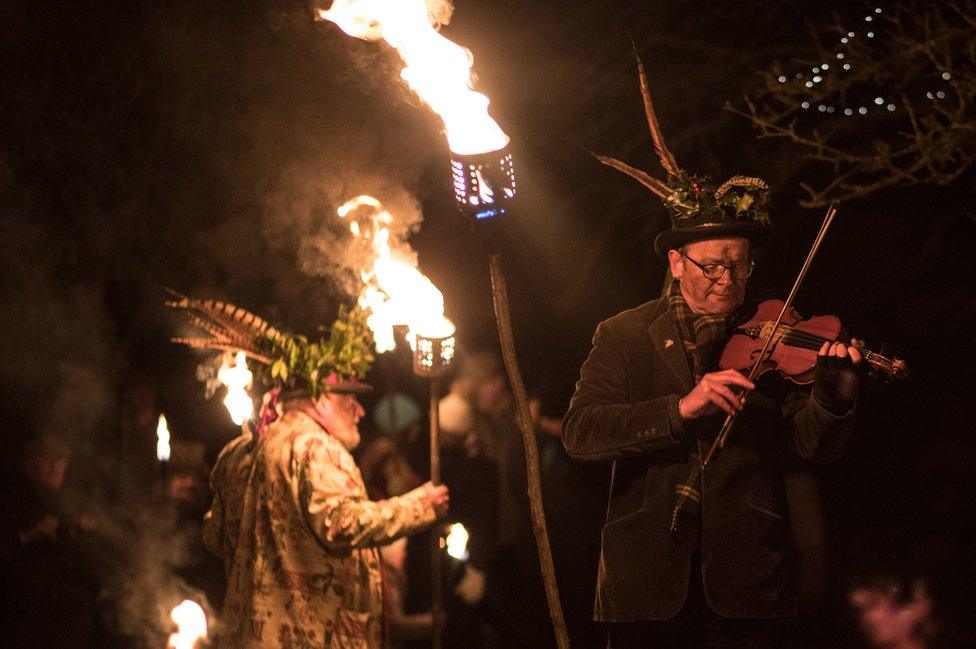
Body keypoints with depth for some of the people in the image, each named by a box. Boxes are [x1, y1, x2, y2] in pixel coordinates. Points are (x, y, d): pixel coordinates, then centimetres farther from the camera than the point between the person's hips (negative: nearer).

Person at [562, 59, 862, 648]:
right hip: (648, 583, 0)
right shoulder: (624, 337, 6)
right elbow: (581, 432, -8)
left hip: (745, 581, 0)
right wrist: (680, 409, -22)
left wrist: (833, 397, -24)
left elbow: (816, 445, -1)